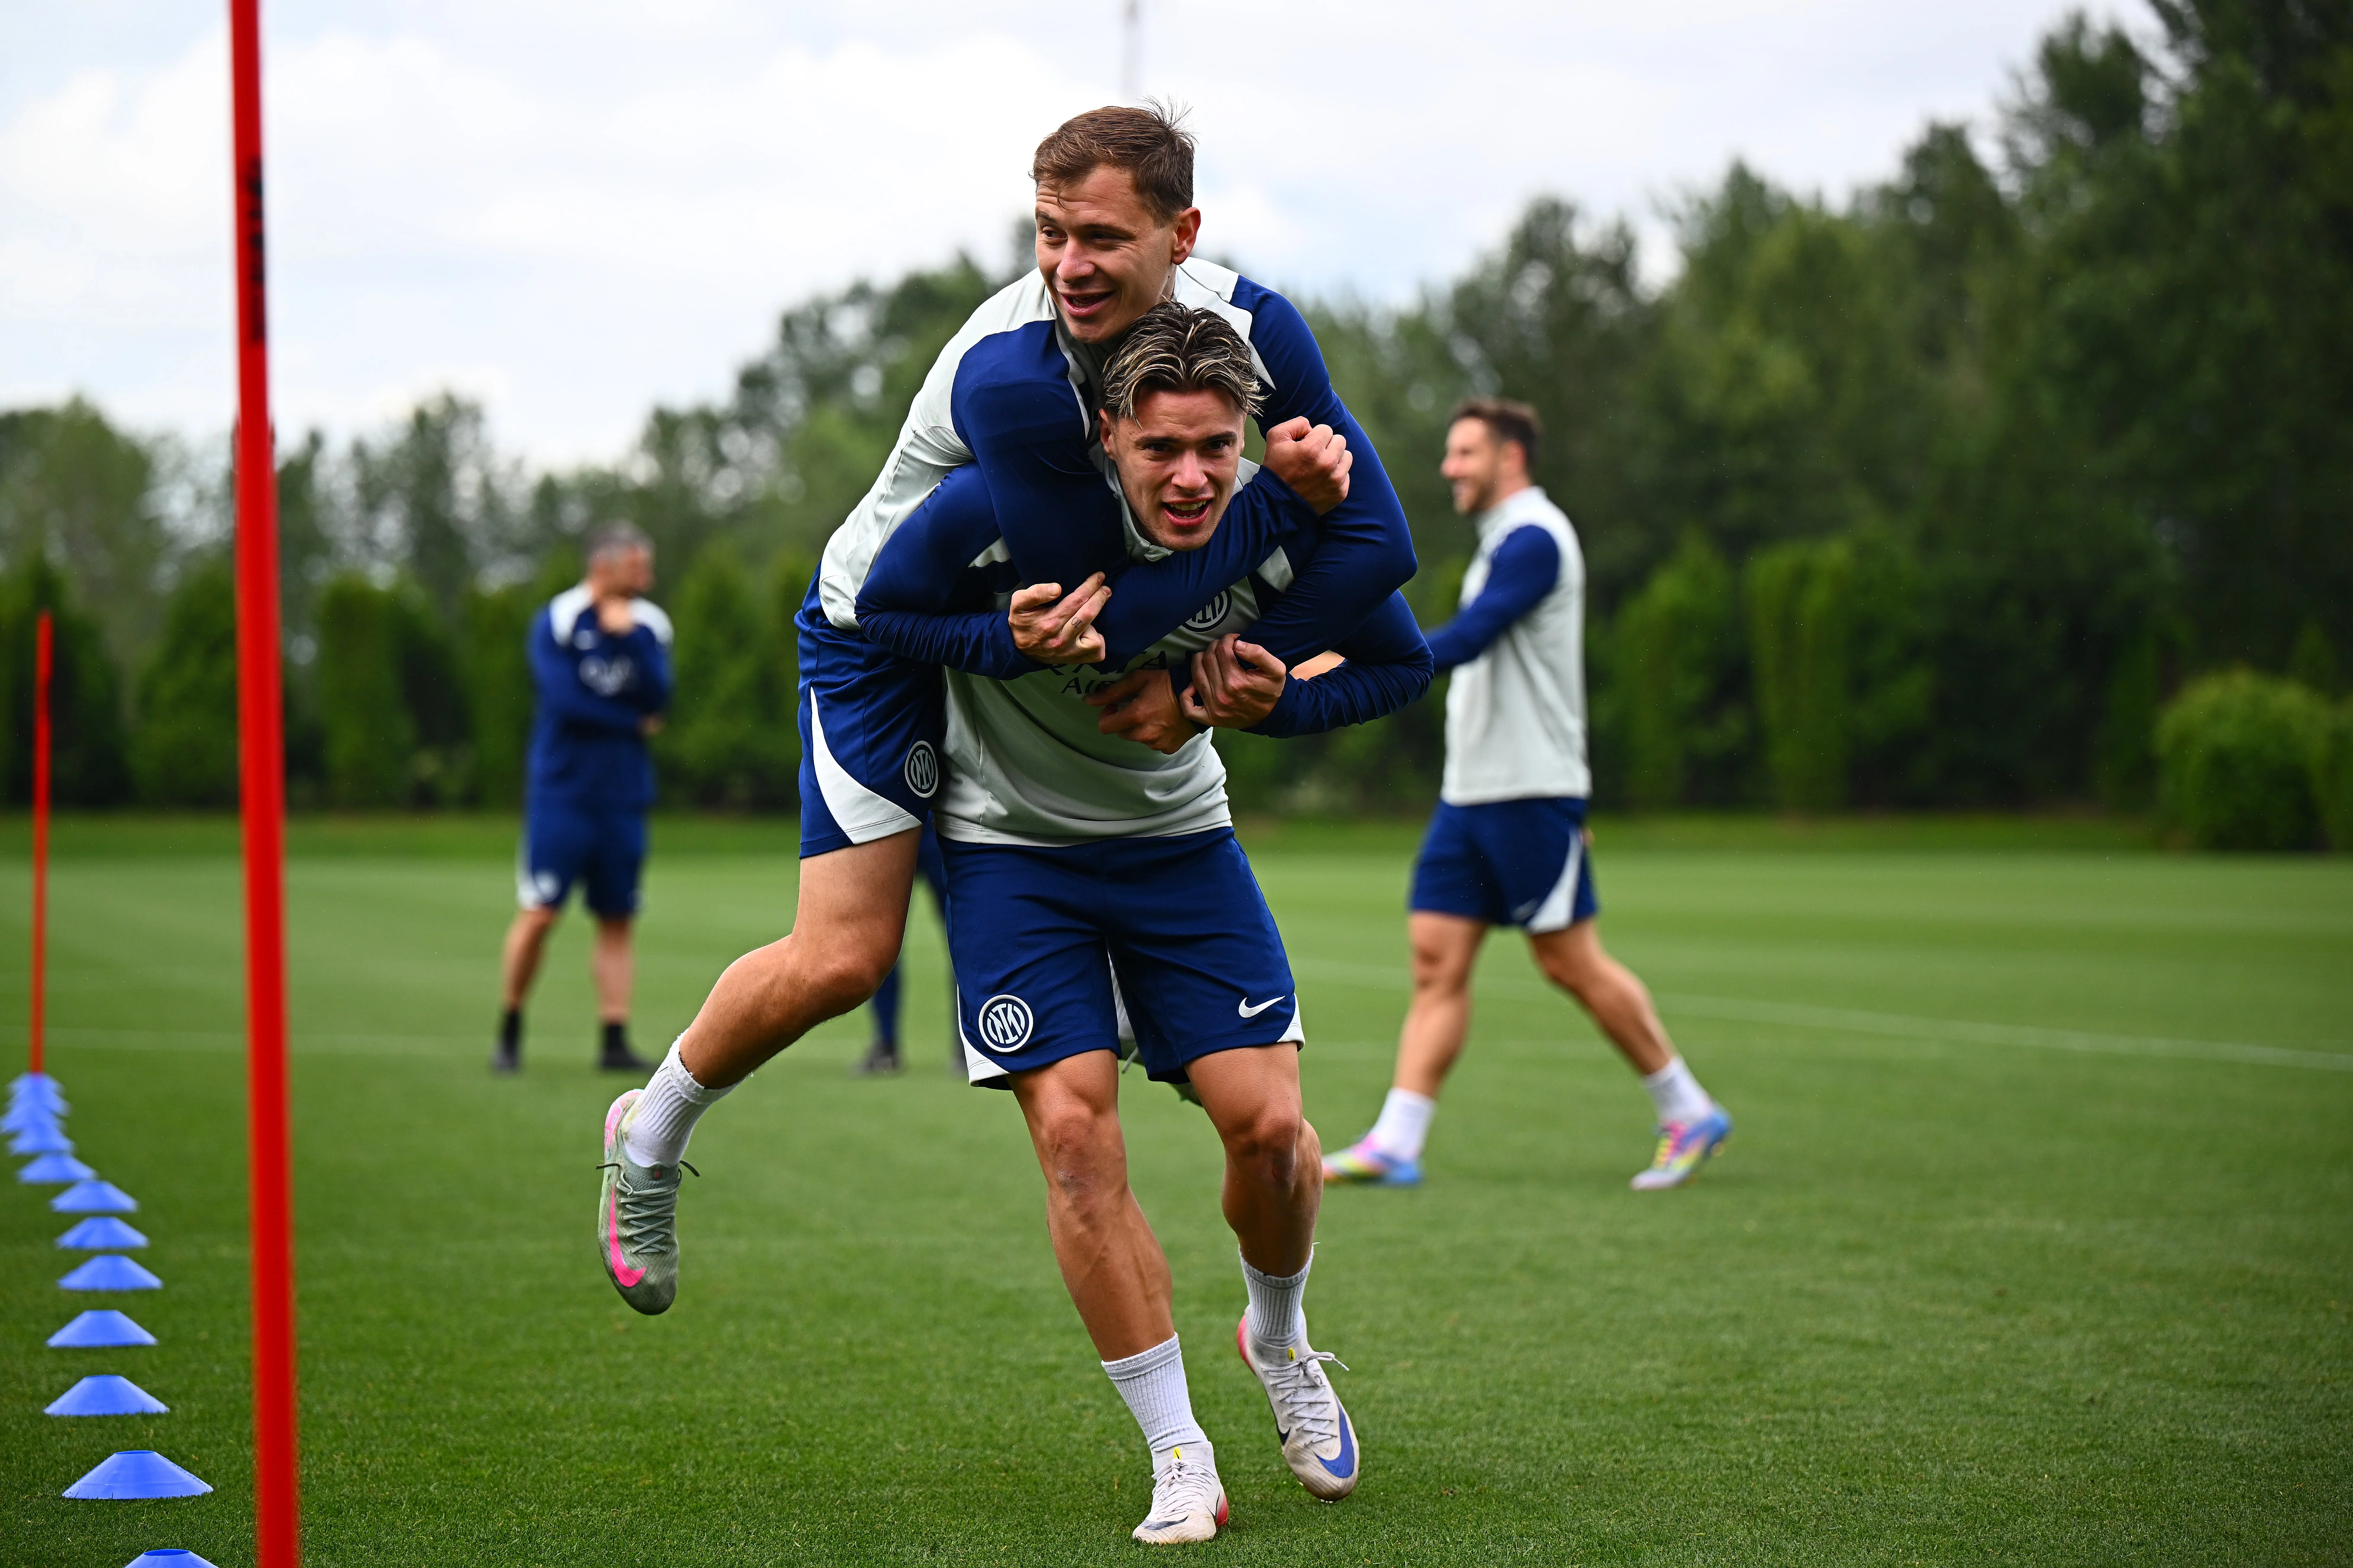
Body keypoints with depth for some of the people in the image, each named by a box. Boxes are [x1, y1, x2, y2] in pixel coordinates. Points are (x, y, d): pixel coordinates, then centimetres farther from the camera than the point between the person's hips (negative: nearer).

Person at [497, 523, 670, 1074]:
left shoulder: (648, 626, 8)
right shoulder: (555, 622, -6)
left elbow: (657, 698, -6)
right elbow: (565, 699, -16)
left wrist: (628, 637, -15)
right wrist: (632, 722, -6)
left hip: (623, 796, 4)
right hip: (562, 793, -4)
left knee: (616, 921, 3)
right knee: (540, 914, -7)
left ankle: (614, 1040, 4)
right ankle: (510, 1031, 8)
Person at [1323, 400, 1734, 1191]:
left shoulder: (1533, 540, -13)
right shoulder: (1506, 543, 19)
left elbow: (1467, 639, -25)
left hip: (1530, 795, -9)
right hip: (1471, 793, 9)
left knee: (1570, 962, -3)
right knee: (1437, 961, 0)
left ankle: (1690, 1115, 10)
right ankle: (1395, 1144, -5)